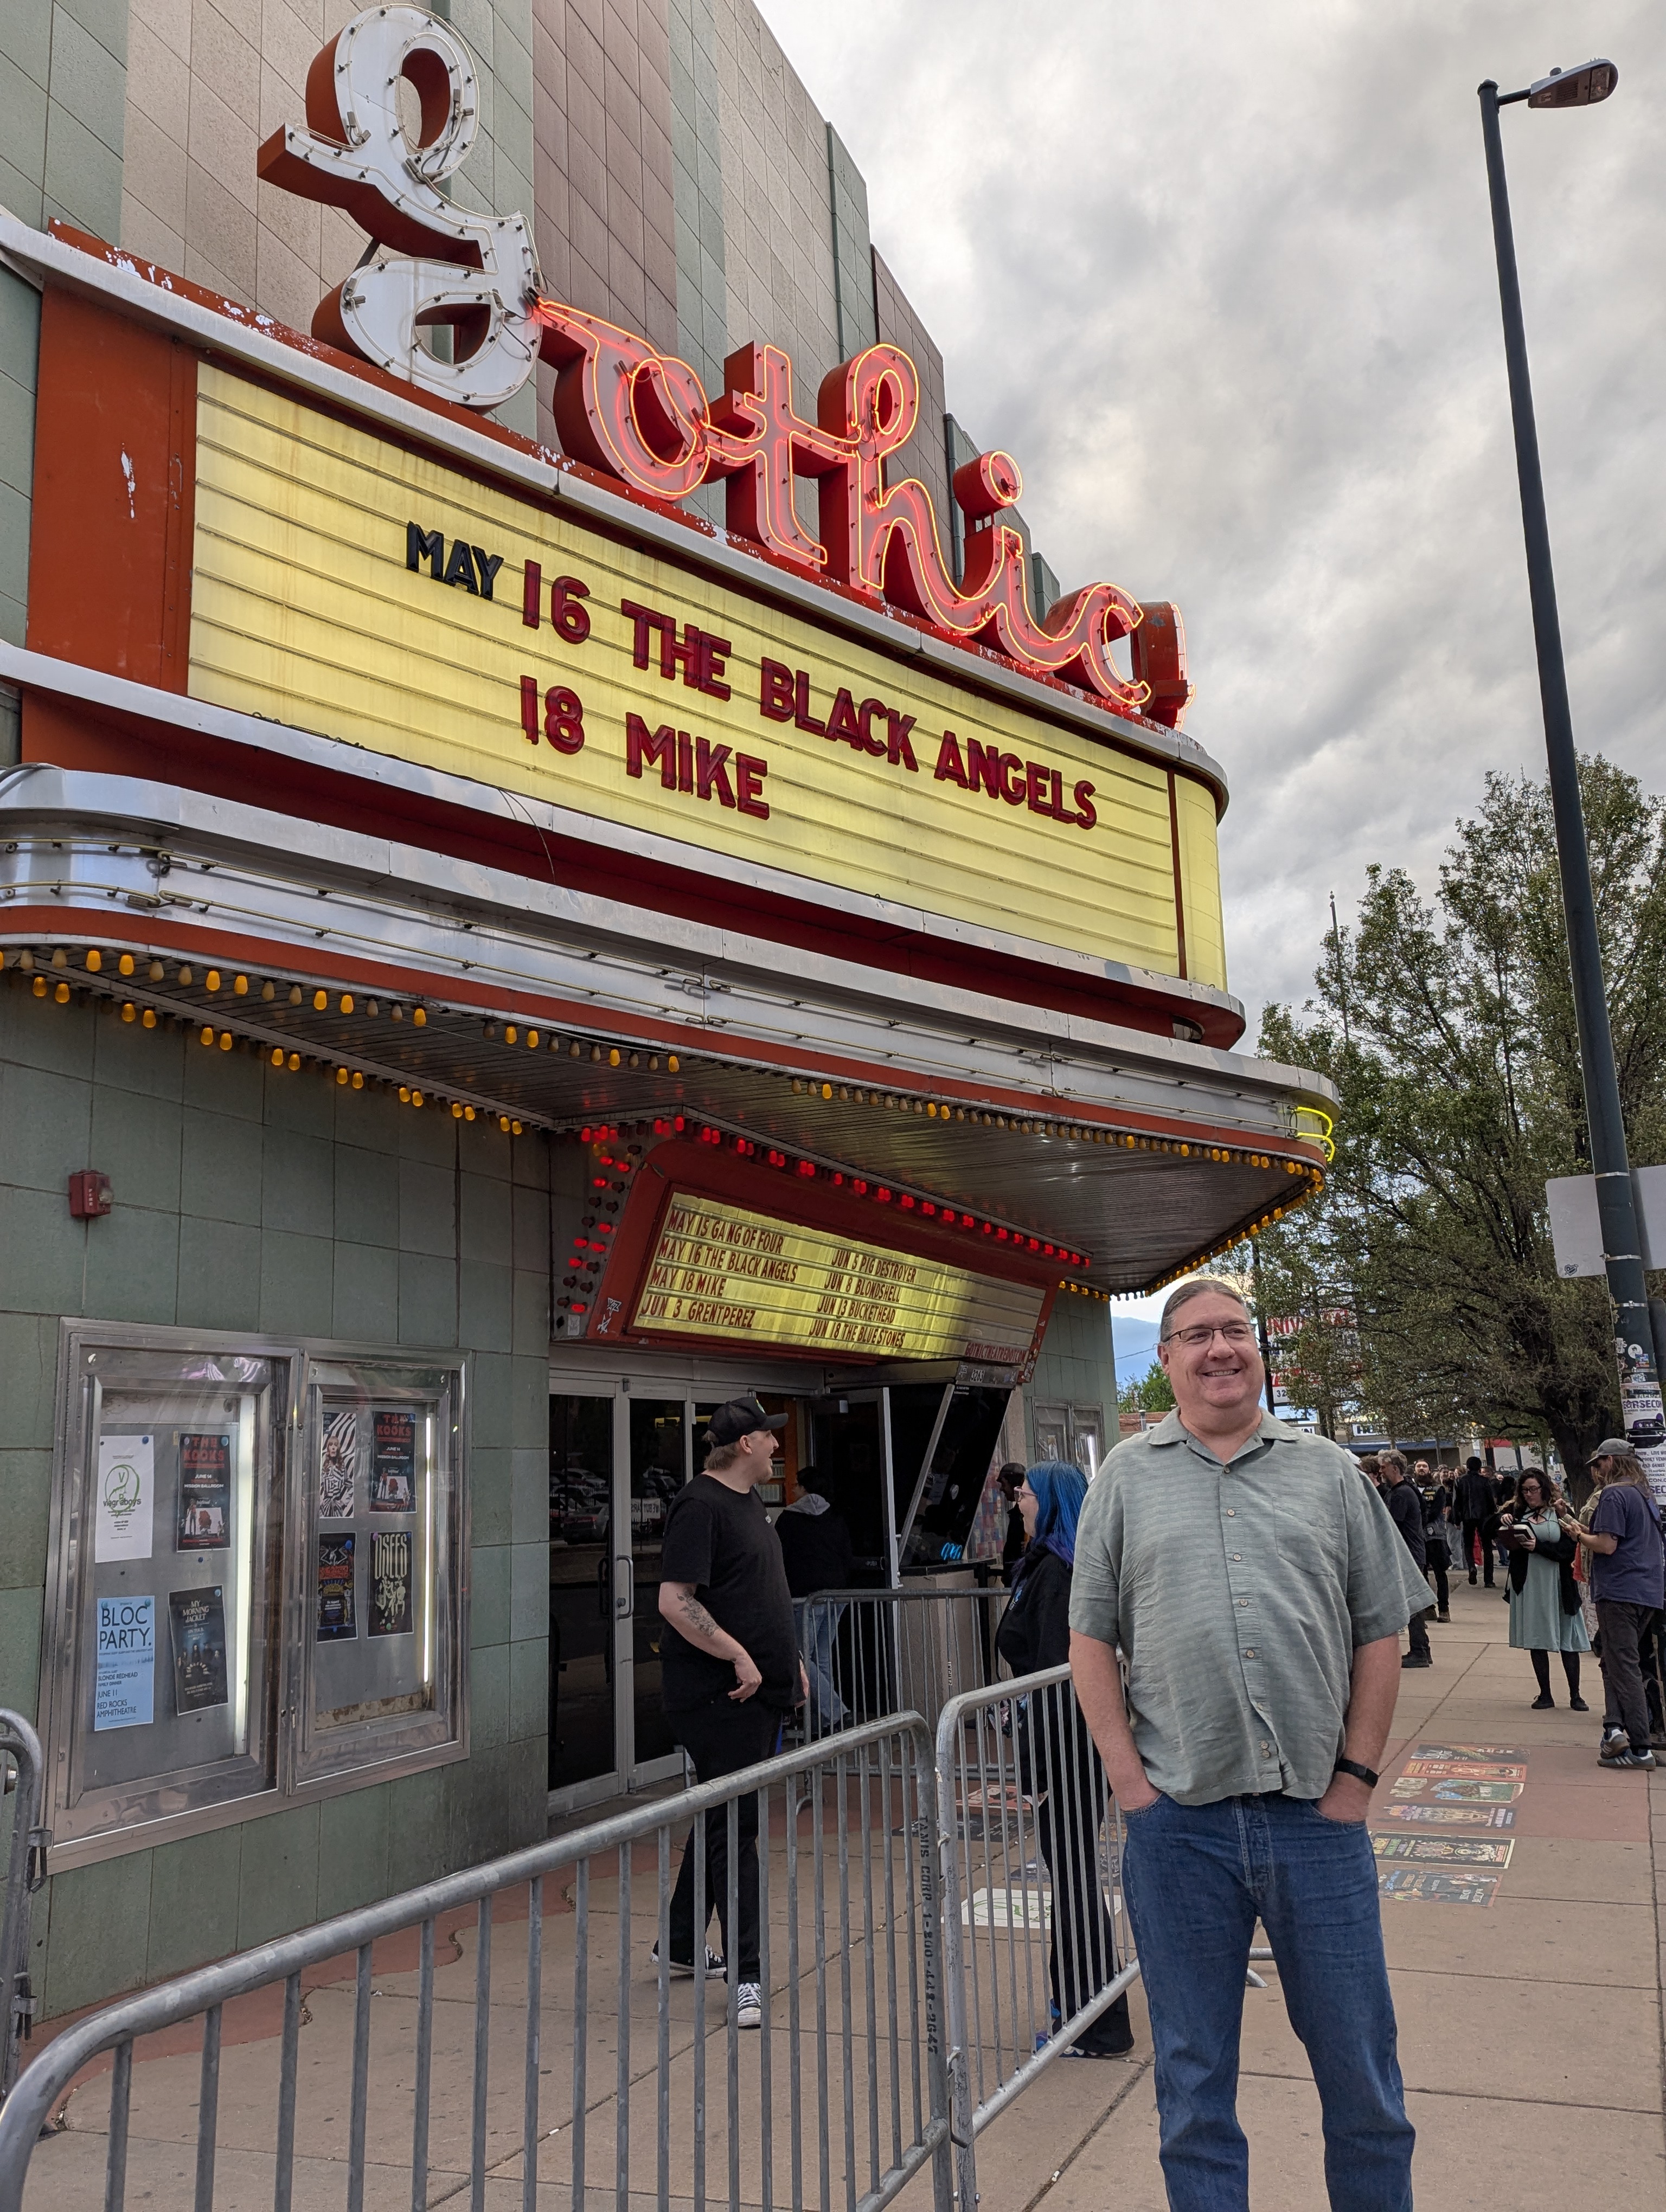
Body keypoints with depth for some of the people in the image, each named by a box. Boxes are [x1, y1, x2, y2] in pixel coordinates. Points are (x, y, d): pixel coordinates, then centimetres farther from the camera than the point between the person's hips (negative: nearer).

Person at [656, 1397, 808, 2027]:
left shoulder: (748, 1502, 15)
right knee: (735, 1826, -4)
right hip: (718, 1693, -10)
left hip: (758, 1690, 10)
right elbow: (675, 1602, -23)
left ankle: (680, 1946, 32)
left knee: (722, 1818, 18)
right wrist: (739, 1658, -22)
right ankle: (745, 1976, 3)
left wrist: (789, 1660, 19)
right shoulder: (700, 1506, -16)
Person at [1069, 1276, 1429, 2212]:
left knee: (1361, 2066, 12)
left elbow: (1380, 1632, 6)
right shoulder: (1128, 1477, 5)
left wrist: (1357, 1774, -1)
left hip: (1319, 1817, 1)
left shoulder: (1330, 1472, 6)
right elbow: (1092, 1637, 4)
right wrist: (1129, 1776, -4)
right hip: (1179, 1821, 0)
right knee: (1194, 2075, 13)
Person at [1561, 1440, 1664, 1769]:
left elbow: (1607, 1545, -19)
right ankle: (1617, 1728, -1)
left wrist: (1578, 1535, -1)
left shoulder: (1614, 1495, -13)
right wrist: (1588, 1531, 14)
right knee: (1616, 1662, 13)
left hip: (1619, 1591, -9)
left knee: (1623, 1668, -5)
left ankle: (1640, 1748, -5)